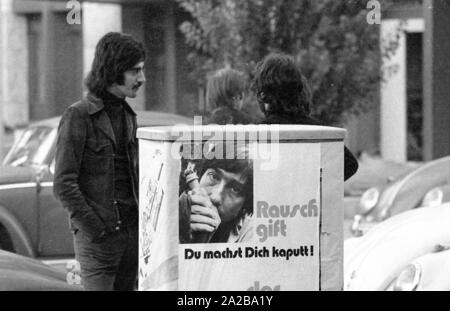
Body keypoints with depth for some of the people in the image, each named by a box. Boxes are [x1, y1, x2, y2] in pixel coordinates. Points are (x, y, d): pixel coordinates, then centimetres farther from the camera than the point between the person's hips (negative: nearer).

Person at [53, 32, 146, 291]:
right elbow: (64, 184, -12)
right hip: (96, 239, -6)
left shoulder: (129, 116, 14)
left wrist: (142, 223, 9)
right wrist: (96, 229, -15)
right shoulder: (78, 116, -8)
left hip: (132, 234, 7)